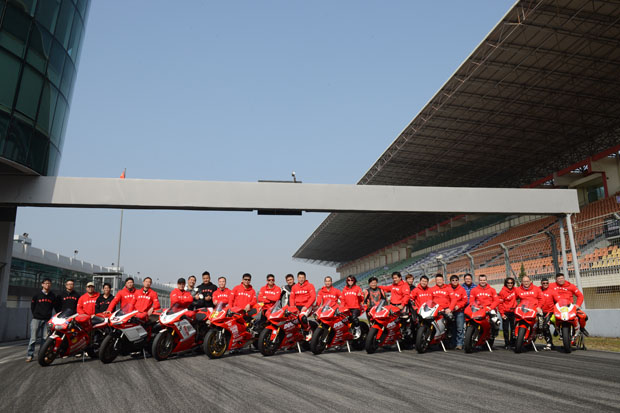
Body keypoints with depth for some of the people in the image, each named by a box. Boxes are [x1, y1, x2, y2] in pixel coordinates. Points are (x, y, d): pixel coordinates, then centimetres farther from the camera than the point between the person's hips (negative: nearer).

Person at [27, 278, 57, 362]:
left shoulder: (53, 296, 11)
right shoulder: (37, 295, 6)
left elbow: (56, 307, 15)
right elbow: (32, 306, 13)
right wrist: (35, 314, 6)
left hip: (47, 320, 2)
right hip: (36, 319, -2)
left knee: (44, 338, 1)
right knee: (33, 338, -6)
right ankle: (29, 355, 0)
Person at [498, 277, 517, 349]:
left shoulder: (515, 290, 5)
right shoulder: (503, 291, -9)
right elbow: (500, 303, -9)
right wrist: (502, 313, -13)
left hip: (513, 312, 4)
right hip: (506, 312, -4)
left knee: (513, 328, 7)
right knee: (506, 329, -1)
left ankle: (513, 343, 18)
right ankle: (507, 344, 6)